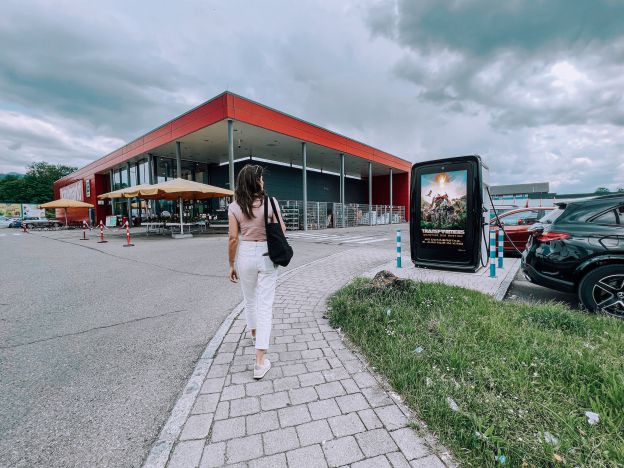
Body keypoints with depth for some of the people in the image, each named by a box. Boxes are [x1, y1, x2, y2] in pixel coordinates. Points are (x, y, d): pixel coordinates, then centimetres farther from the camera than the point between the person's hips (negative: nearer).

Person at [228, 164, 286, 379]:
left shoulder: (234, 207, -5)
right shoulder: (270, 202, -8)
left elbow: (233, 238, -6)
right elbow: (281, 230, -6)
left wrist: (231, 264, 3)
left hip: (246, 255, 2)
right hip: (267, 256, -1)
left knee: (249, 299, 25)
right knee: (265, 305, 3)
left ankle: (254, 334, 50)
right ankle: (260, 361, 4)